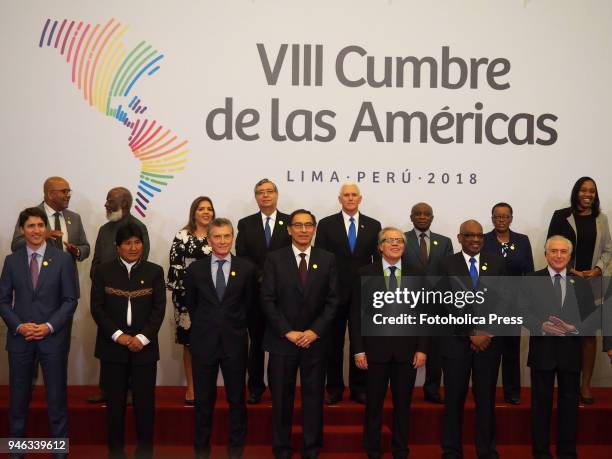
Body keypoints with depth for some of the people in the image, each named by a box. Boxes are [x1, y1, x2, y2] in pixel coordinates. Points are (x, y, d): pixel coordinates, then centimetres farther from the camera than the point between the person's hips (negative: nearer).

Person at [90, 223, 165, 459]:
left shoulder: (155, 272, 6)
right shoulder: (103, 271, 5)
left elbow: (159, 309, 1)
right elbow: (97, 308, -1)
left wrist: (142, 338, -11)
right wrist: (118, 335, -12)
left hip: (144, 347, 0)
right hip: (112, 347, 0)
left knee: (145, 402, 1)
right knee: (115, 402, 5)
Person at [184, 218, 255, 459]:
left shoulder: (246, 268, -1)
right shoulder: (195, 269, 1)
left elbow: (249, 303, 7)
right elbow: (190, 303, 11)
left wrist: (235, 326, 7)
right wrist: (204, 325, 9)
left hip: (235, 341, 0)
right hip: (203, 342, 1)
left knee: (237, 399, 9)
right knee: (203, 400, 10)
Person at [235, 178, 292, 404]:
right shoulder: (245, 224, 8)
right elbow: (242, 257, 0)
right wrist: (262, 276, -12)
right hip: (255, 292, 1)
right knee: (256, 342, 8)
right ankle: (255, 388, 17)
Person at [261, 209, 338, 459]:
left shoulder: (327, 259, 5)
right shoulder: (274, 259, -1)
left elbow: (332, 300, 1)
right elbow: (268, 300, -5)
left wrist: (315, 331, -9)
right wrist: (288, 332, -12)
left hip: (315, 340, 1)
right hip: (282, 340, -1)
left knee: (314, 397, 6)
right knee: (281, 398, 6)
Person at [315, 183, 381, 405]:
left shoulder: (373, 225, 6)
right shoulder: (326, 224, 1)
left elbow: (378, 260, 6)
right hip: (334, 293, -1)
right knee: (333, 343, 7)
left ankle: (359, 388, 19)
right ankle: (334, 388, 18)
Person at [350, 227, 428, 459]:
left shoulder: (416, 275, 5)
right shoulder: (366, 274, 0)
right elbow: (356, 314, -1)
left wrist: (422, 348, -2)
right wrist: (358, 350, -6)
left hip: (407, 350, 1)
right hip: (375, 349, -1)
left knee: (403, 404, 10)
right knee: (374, 404, 8)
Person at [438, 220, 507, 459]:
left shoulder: (496, 262, 7)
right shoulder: (447, 264, 0)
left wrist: (488, 333, -7)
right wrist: (471, 334, -11)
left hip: (489, 341, 2)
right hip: (456, 341, -2)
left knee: (486, 399, 7)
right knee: (454, 399, 5)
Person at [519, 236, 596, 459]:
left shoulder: (581, 284, 9)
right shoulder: (532, 280, 3)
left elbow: (592, 318, 4)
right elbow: (524, 311, -5)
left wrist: (574, 329, -15)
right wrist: (542, 327, -22)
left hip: (571, 352, 2)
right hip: (542, 350, -2)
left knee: (569, 403, 9)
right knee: (541, 403, 6)